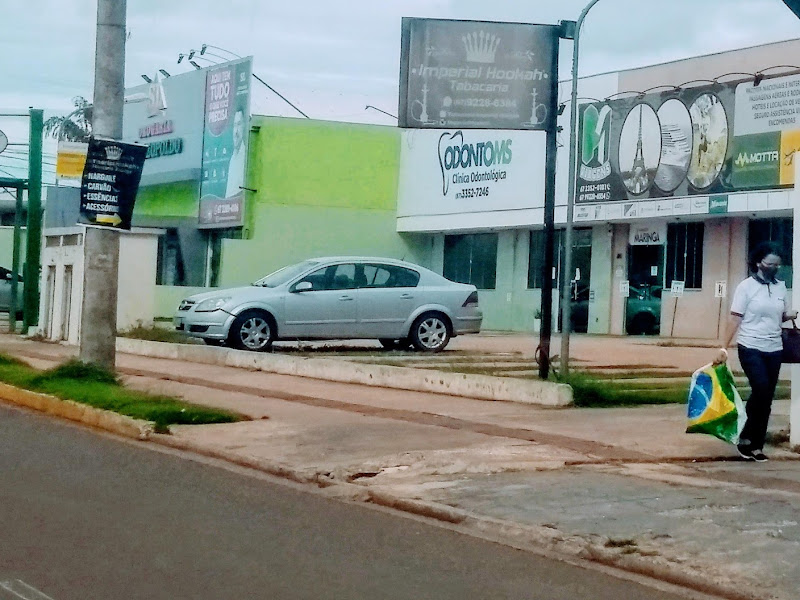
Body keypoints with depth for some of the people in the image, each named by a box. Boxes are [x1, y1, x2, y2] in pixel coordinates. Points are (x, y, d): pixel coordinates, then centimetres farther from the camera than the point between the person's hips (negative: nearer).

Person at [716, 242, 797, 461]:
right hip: (751, 348, -5)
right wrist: (724, 348, -13)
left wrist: (791, 315, -5)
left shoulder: (780, 287, 8)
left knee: (766, 398, 4)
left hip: (774, 349, 5)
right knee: (761, 390, -19)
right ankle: (746, 437, -2)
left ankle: (756, 445, 12)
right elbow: (735, 318, -7)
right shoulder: (747, 286, -6)